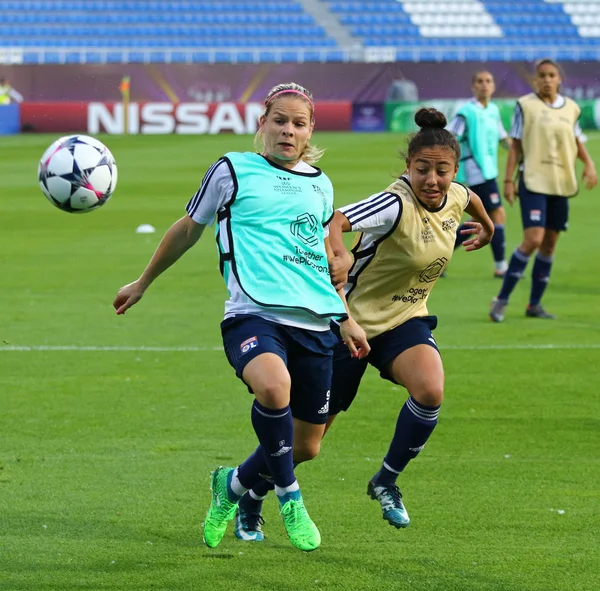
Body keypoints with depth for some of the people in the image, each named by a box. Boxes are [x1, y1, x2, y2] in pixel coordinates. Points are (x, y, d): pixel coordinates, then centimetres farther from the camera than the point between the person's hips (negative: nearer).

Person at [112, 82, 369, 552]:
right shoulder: (234, 170, 5)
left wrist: (346, 319, 29)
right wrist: (142, 284, 24)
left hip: (314, 324, 5)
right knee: (273, 386, -38)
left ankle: (233, 485, 37)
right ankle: (289, 497, -15)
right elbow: (188, 230, 17)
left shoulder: (320, 184, 18)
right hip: (253, 314, -5)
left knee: (306, 446, 6)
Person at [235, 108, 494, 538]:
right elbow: (333, 221, -43)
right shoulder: (396, 204, -27)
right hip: (356, 319, -5)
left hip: (406, 319, 5)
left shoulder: (454, 197, -5)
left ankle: (386, 481, -4)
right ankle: (251, 499, 29)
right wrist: (338, 255, -62)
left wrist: (487, 225, 40)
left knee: (430, 391, -27)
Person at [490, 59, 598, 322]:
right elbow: (515, 145, -2)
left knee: (549, 243, 8)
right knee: (533, 240, -17)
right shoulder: (525, 105, -4)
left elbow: (577, 141, 21)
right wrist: (508, 179, -6)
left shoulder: (571, 108, 8)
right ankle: (502, 299, -7)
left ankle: (534, 304, 18)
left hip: (561, 182, 5)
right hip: (533, 181, -5)